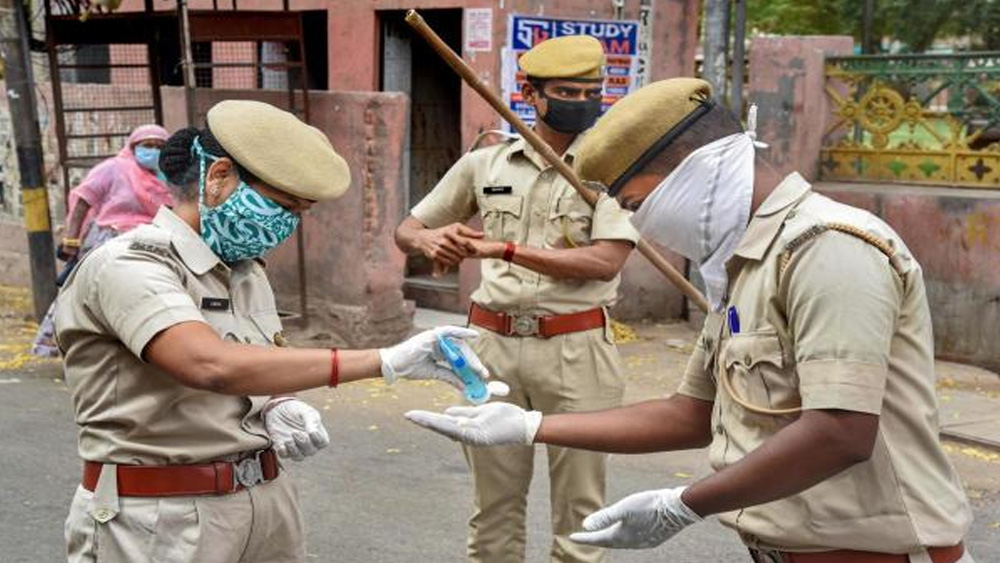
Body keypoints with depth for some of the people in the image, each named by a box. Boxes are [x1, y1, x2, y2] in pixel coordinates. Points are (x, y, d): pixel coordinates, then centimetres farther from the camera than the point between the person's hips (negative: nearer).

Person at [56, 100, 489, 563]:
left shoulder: (245, 268, 8)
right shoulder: (126, 265, -17)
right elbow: (212, 365, -32)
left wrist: (280, 408, -8)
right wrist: (384, 361, -33)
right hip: (162, 522, -7)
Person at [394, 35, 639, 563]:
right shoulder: (484, 164, 7)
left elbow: (604, 262, -15)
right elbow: (406, 231, 15)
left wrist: (503, 248, -19)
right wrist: (431, 239, -10)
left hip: (575, 349, -3)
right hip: (492, 343, 3)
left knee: (578, 507, 6)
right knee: (495, 502, 14)